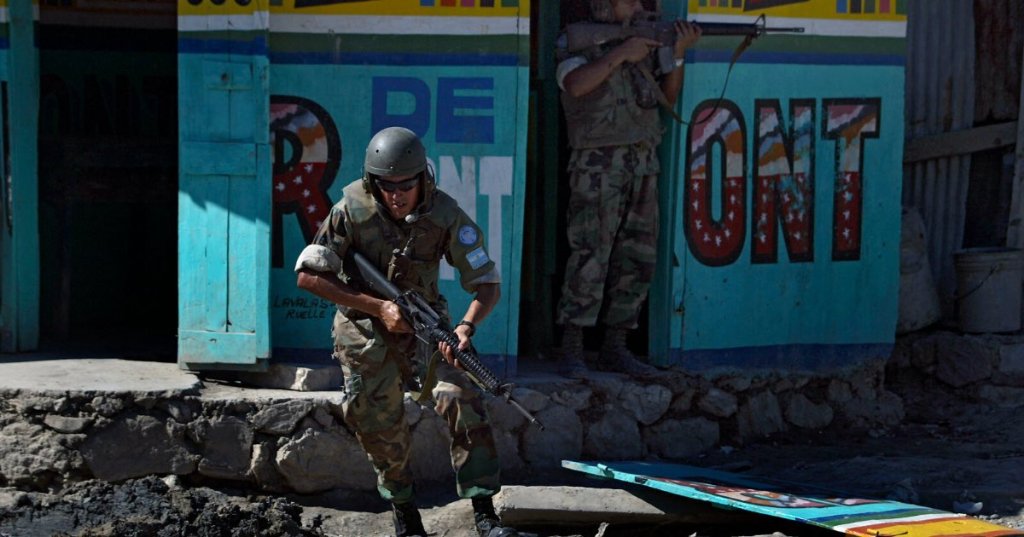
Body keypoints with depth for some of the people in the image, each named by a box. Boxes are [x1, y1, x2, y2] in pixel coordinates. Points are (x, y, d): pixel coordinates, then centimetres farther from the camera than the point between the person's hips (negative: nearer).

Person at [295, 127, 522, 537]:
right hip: (365, 327, 0)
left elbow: (488, 284, -13)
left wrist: (466, 327, -34)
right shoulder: (352, 211, -21)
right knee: (380, 426, -8)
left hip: (423, 321, 0)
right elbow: (308, 276, -19)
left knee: (462, 398, -21)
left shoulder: (445, 215, -18)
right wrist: (377, 307, -24)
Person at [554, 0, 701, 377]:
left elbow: (668, 98, 17)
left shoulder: (642, 44, 17)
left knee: (637, 261, 6)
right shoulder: (581, 46, -4)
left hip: (643, 167, 7)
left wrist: (678, 54, 3)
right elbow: (576, 85, -25)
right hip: (598, 167, -7)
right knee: (590, 258, -11)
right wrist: (621, 54, -22)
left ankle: (615, 349, 13)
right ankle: (571, 351, -7)